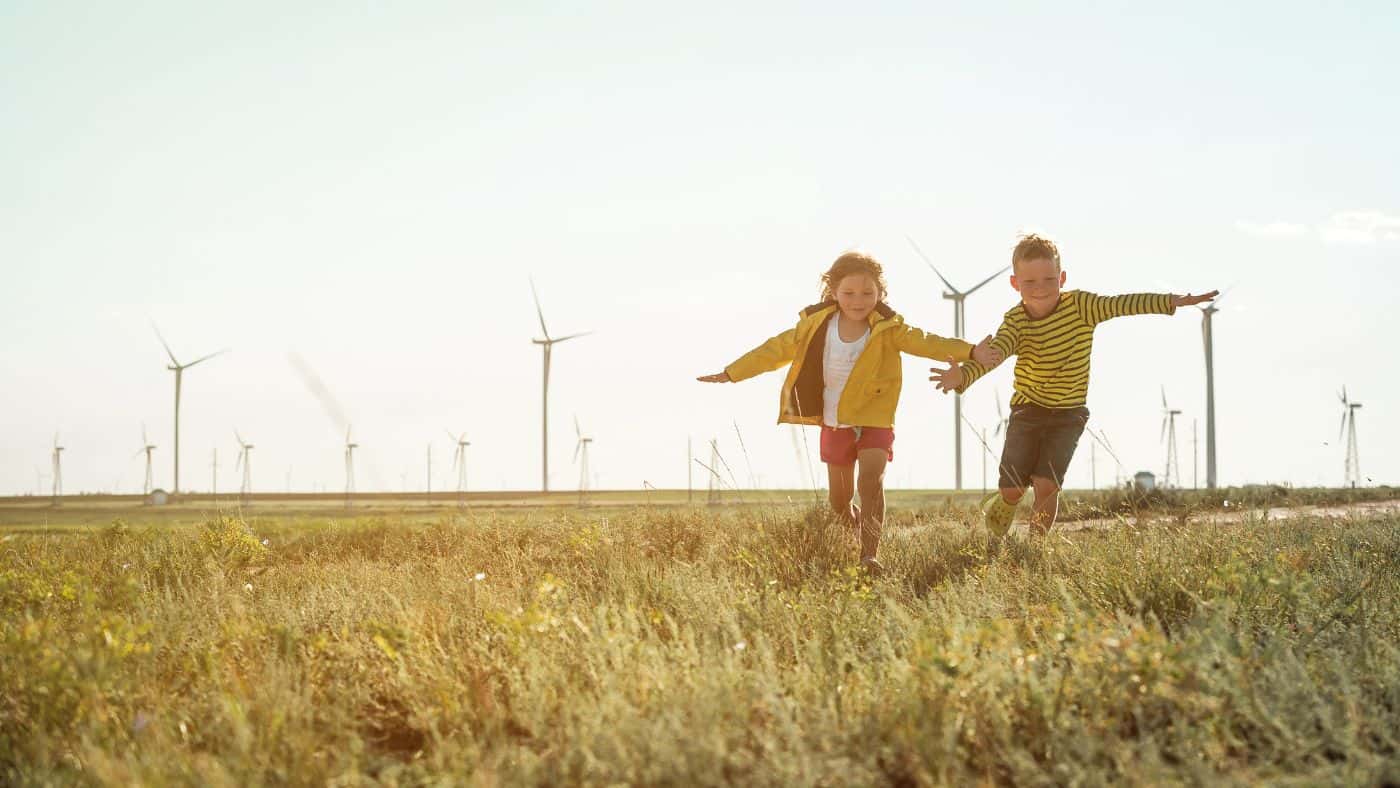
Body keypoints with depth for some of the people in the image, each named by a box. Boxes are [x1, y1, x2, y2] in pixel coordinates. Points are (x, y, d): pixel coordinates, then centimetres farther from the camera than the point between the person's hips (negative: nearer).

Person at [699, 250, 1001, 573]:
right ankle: (858, 539, 37)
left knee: (870, 480, -24)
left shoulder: (888, 328, -12)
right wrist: (731, 373, 4)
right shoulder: (816, 325, -5)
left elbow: (926, 343, -24)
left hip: (874, 420, -3)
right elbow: (777, 349, 2)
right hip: (834, 423, 3)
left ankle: (869, 555, -25)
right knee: (839, 500, 12)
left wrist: (971, 352, -39)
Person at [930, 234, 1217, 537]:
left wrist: (1173, 301, -33)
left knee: (1046, 484, -15)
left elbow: (1121, 304, -22)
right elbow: (993, 353, -28)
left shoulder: (1080, 305, -12)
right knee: (1012, 489, 4)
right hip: (1027, 411, 1)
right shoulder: (1015, 322, -13)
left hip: (1068, 414, -1)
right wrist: (962, 375, -49)